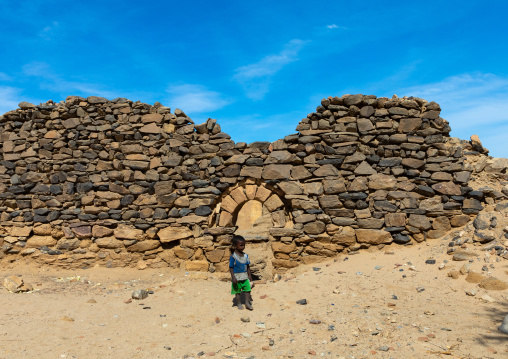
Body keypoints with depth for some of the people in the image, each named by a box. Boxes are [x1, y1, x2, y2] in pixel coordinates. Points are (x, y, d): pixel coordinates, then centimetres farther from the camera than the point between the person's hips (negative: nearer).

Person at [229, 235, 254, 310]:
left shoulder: (245, 256, 4)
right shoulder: (233, 257, -13)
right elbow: (231, 268, -12)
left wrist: (249, 276, 13)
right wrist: (233, 277, -18)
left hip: (245, 277, 5)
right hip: (237, 278, -5)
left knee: (248, 289, 3)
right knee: (238, 291, 7)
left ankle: (247, 302, 18)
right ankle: (239, 304, 22)